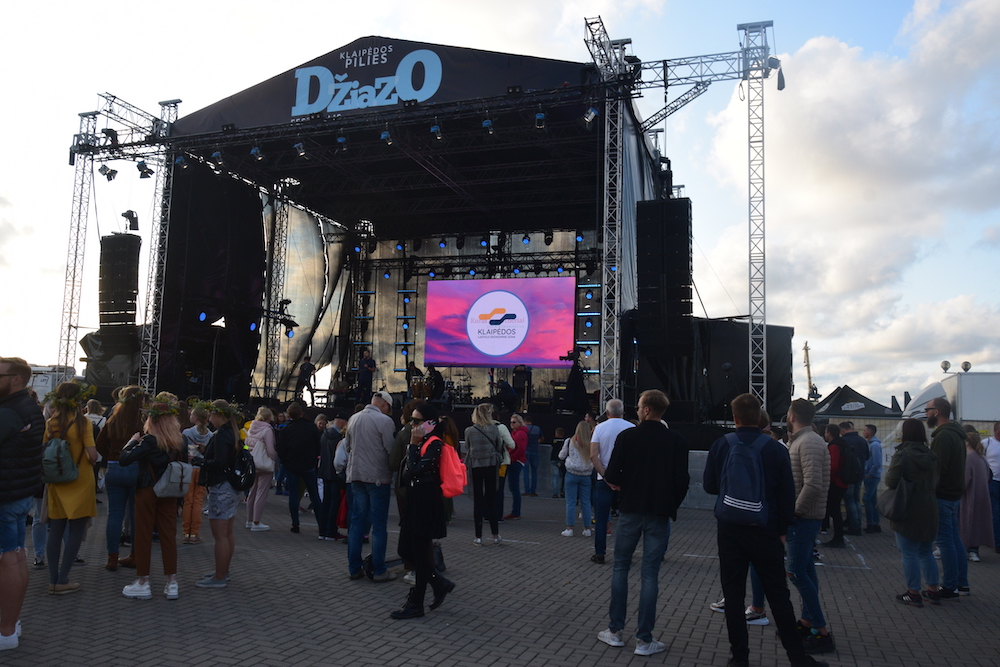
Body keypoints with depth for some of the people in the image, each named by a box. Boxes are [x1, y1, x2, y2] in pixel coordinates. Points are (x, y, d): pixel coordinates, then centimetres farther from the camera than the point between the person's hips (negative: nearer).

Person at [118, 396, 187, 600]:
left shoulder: (150, 441, -16)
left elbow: (124, 458, -20)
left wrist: (133, 441, -5)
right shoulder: (180, 442, 0)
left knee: (143, 535, 6)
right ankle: (172, 583, 11)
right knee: (168, 535, 8)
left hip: (147, 491, -5)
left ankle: (143, 583, 13)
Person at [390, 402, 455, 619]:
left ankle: (416, 604, 11)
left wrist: (413, 445, -15)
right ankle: (440, 584, 25)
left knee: (420, 553, 0)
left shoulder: (434, 444, -14)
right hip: (414, 501, 10)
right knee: (406, 550, 12)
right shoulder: (420, 443, 13)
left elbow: (415, 470, -22)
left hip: (426, 504, -10)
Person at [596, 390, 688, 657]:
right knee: (650, 574, 5)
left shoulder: (628, 436, -7)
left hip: (631, 511, -1)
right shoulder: (676, 442, -3)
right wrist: (672, 506, 11)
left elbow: (611, 476, -11)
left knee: (621, 567, 13)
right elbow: (682, 481, -5)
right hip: (660, 515, 1)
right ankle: (644, 640, 8)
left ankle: (615, 631, 17)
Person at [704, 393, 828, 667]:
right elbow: (787, 494, -2)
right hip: (765, 531, 0)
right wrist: (783, 529, 8)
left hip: (730, 530, 0)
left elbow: (709, 486, 3)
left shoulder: (721, 445, -6)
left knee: (733, 595, 8)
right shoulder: (776, 449, -6)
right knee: (778, 596, 10)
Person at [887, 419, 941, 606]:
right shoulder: (930, 455, 6)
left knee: (909, 554, 2)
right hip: (929, 510, 7)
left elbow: (891, 482, -18)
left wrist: (887, 474, 2)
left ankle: (914, 593, 6)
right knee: (926, 552, 18)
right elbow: (936, 482, 11)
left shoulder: (902, 455, -14)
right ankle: (933, 591, 22)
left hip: (908, 511, -6)